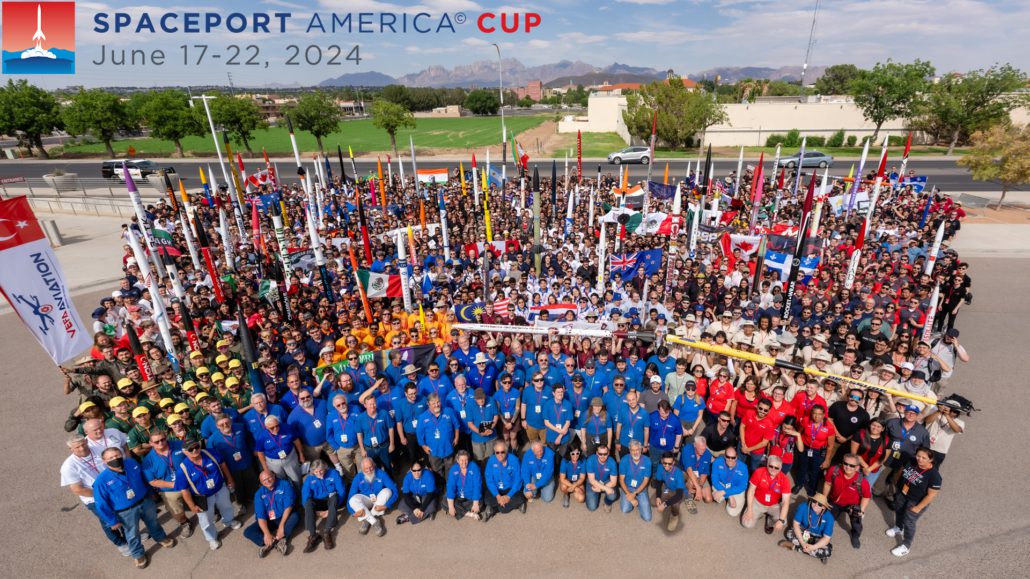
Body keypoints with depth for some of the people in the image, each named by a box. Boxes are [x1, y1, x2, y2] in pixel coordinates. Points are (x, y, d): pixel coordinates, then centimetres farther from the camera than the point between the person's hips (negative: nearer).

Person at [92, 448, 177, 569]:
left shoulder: (132, 463, -16)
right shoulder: (102, 480, -27)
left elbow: (144, 477, 4)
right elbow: (101, 504, -15)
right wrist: (113, 521, -8)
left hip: (145, 502, 3)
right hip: (126, 512, -3)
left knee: (153, 522, 27)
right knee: (132, 535, 20)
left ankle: (161, 538, 56)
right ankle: (138, 554, 48)